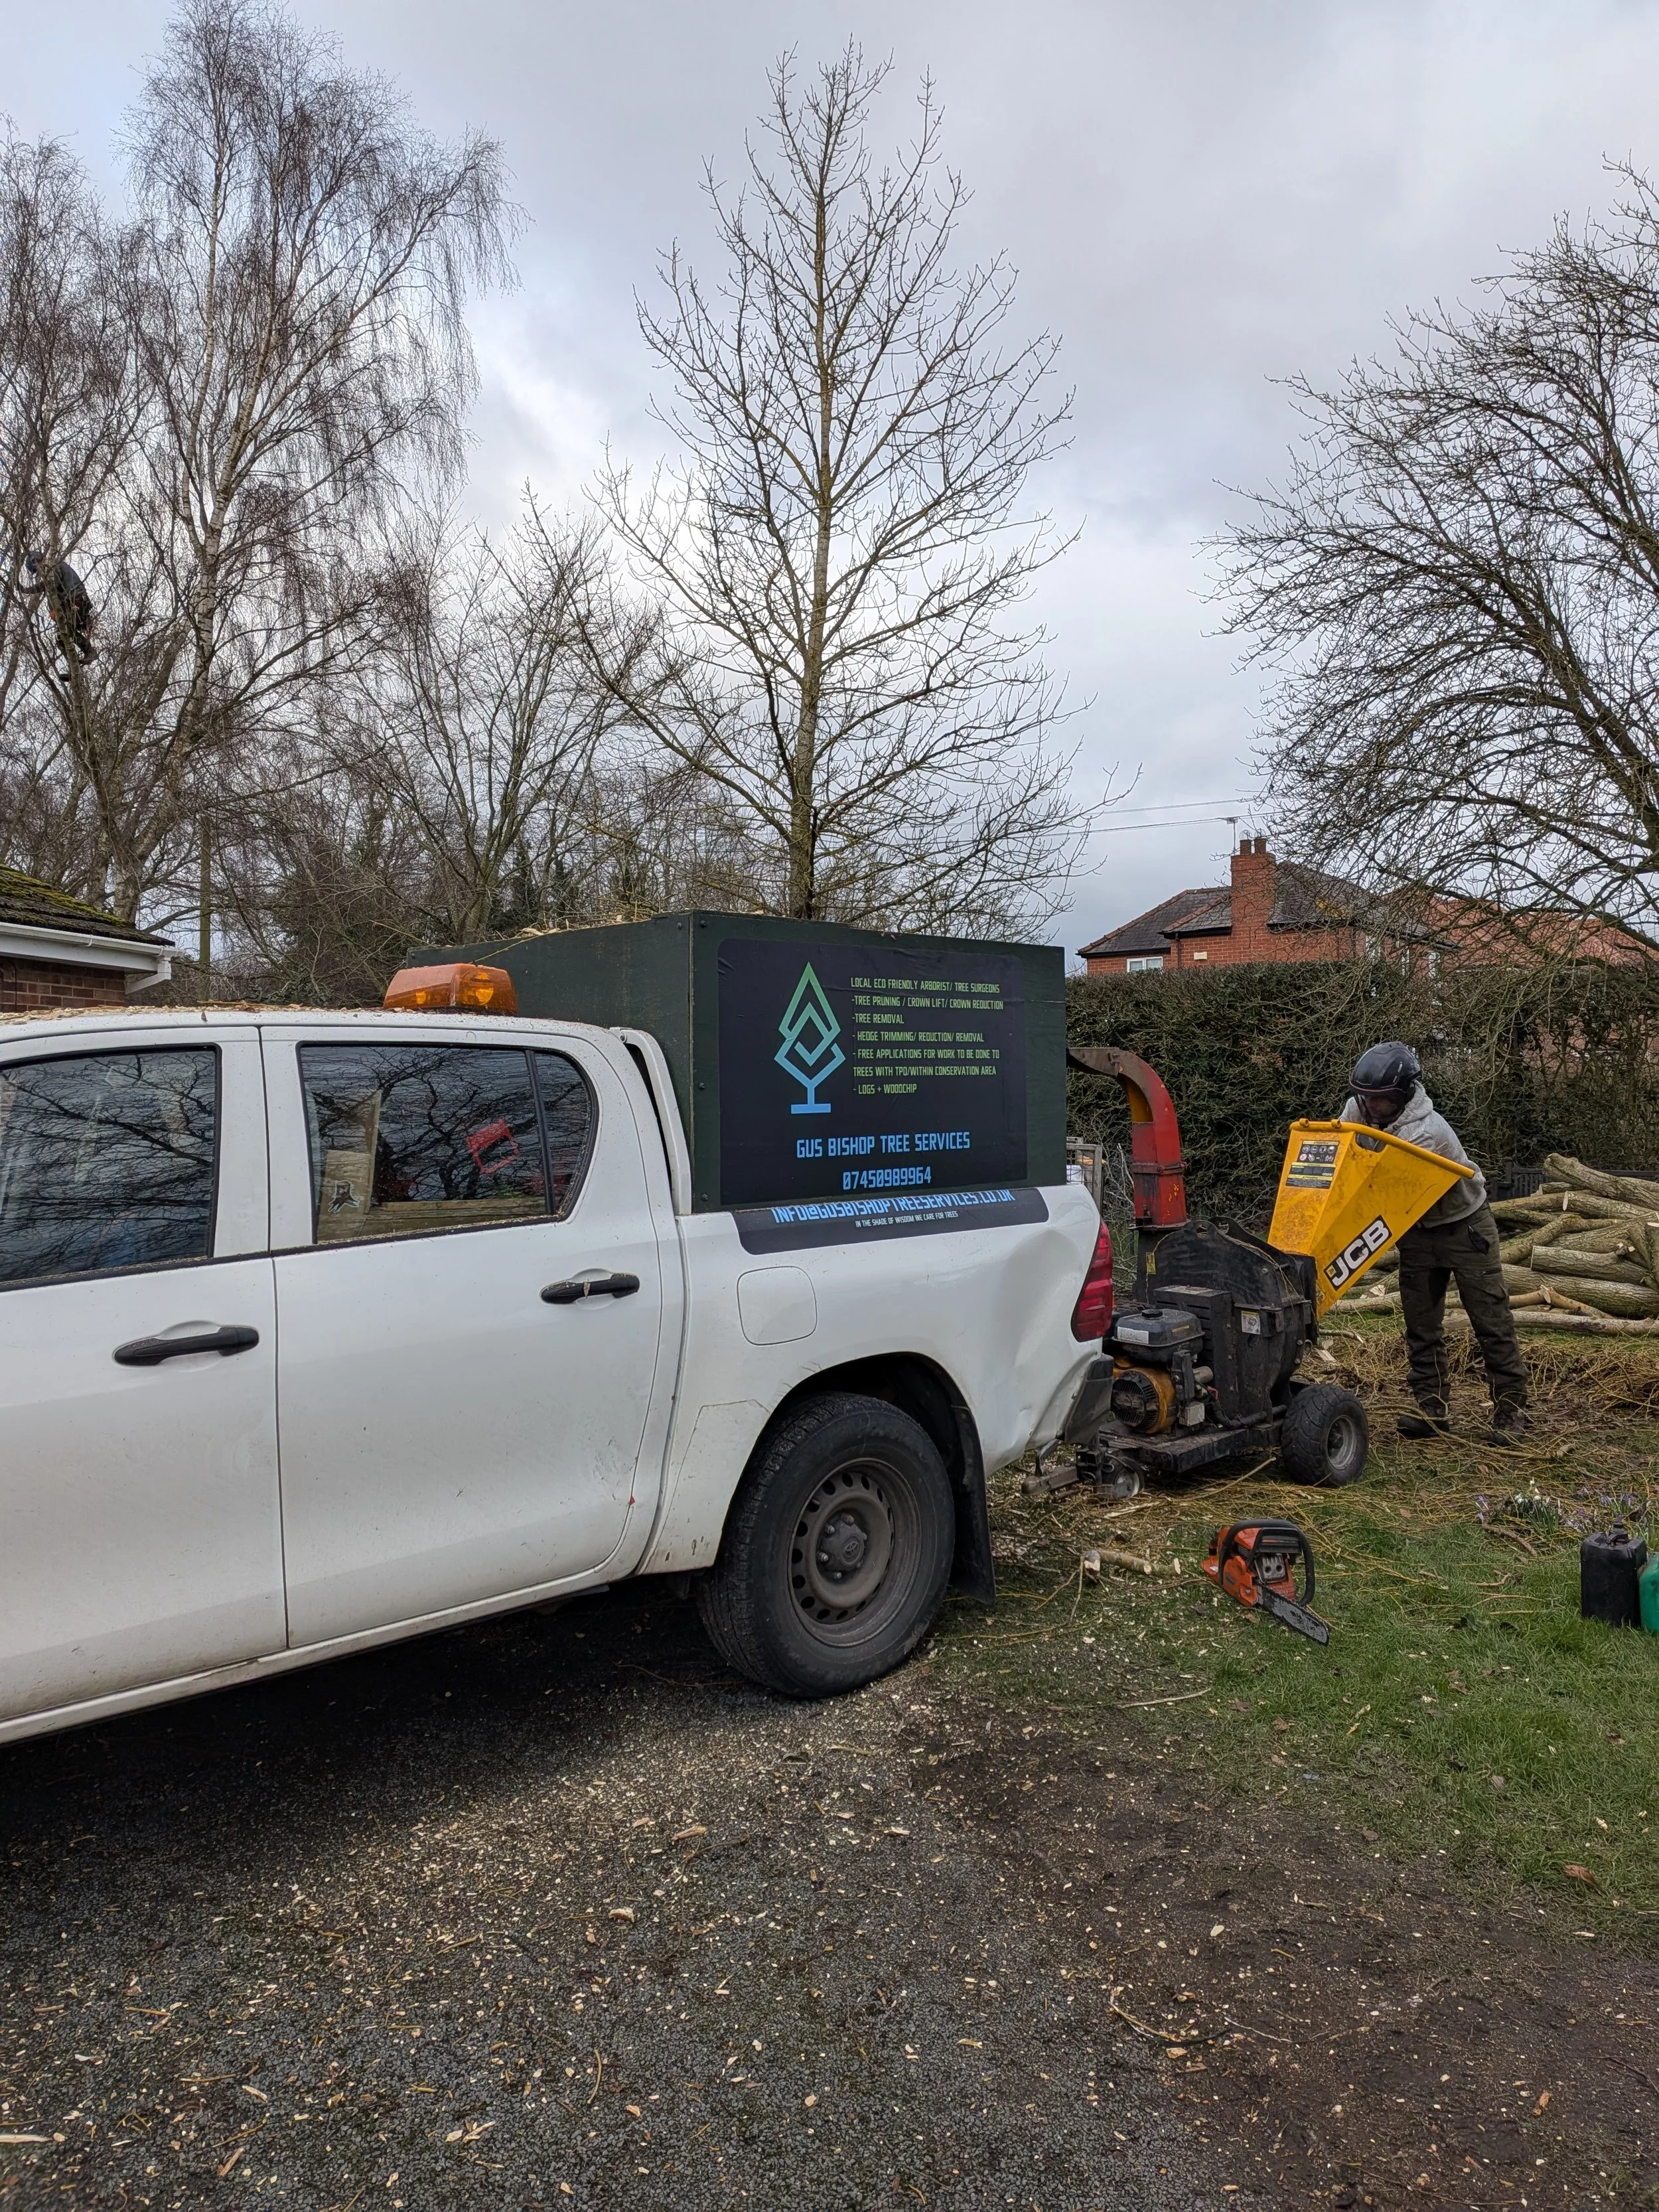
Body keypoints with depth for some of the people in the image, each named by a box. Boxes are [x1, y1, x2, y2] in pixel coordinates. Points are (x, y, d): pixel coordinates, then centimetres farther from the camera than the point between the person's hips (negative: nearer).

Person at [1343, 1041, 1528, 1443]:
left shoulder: (1429, 1132, -33)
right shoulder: (1358, 1112, -13)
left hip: (1464, 1225, -6)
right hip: (1418, 1232, 6)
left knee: (1491, 1322, -1)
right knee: (1421, 1326, 6)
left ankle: (1510, 1409, 8)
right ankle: (1433, 1409, 13)